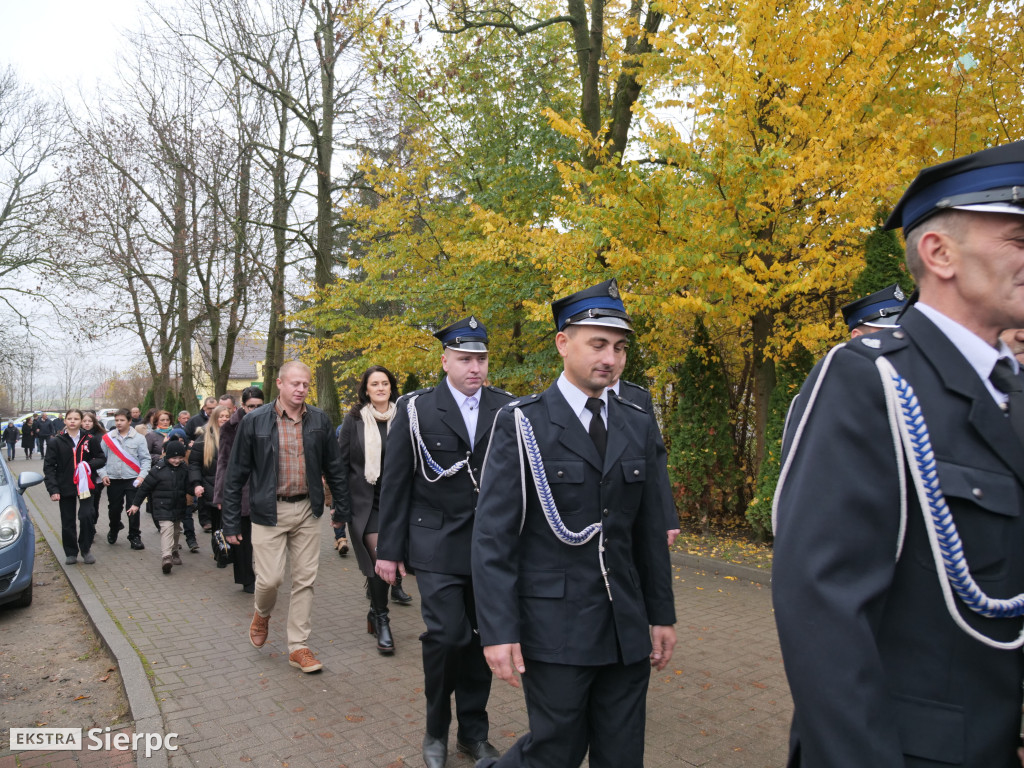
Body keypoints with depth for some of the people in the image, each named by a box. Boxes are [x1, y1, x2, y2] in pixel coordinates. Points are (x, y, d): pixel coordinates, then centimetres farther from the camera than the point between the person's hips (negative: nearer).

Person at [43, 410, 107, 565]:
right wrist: (53, 489, -9)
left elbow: (102, 459, 8)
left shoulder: (90, 440, 1)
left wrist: (89, 464, -13)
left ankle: (86, 549, 4)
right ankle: (71, 553, 25)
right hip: (65, 487, 1)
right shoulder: (57, 442, 0)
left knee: (87, 516, -16)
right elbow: (49, 467, -1)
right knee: (68, 522, 8)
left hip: (85, 485, -1)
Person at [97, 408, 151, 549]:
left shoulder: (139, 438, -1)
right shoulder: (107, 437, 4)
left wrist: (142, 475, -11)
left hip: (132, 480, -2)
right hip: (113, 480, 2)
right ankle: (113, 530, 39)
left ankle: (134, 537, 10)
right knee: (114, 508, 13)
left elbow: (146, 459, 0)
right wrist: (103, 474, -3)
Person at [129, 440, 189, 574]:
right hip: (163, 506, -5)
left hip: (178, 507, 5)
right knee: (166, 528, -19)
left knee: (176, 530, 16)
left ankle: (174, 552, 35)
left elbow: (187, 487, 15)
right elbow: (145, 486, -5)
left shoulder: (184, 469, 1)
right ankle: (166, 557, -26)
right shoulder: (159, 469, -12)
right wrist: (136, 504, -1)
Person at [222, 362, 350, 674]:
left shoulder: (319, 420, 2)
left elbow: (334, 467, 9)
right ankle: (262, 613, 33)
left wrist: (342, 507, 10)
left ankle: (298, 647, 20)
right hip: (269, 511, -2)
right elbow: (236, 474, -2)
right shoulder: (255, 421, -6)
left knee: (305, 580, 6)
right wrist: (231, 521, -3)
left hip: (307, 510, 3)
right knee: (270, 578, -3)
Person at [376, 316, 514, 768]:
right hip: (438, 544, -2)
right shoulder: (416, 410, -4)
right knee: (447, 635, -8)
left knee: (481, 638, 10)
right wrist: (389, 549, 0)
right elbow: (395, 483, 0)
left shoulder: (507, 409, 1)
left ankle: (473, 731, 31)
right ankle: (436, 731, 20)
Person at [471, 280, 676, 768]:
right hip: (554, 626, -5)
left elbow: (650, 531, 11)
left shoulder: (639, 427, 7)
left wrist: (662, 614, 11)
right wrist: (498, 631, -15)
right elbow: (493, 535, -11)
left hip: (627, 627, 5)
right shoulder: (521, 424, -8)